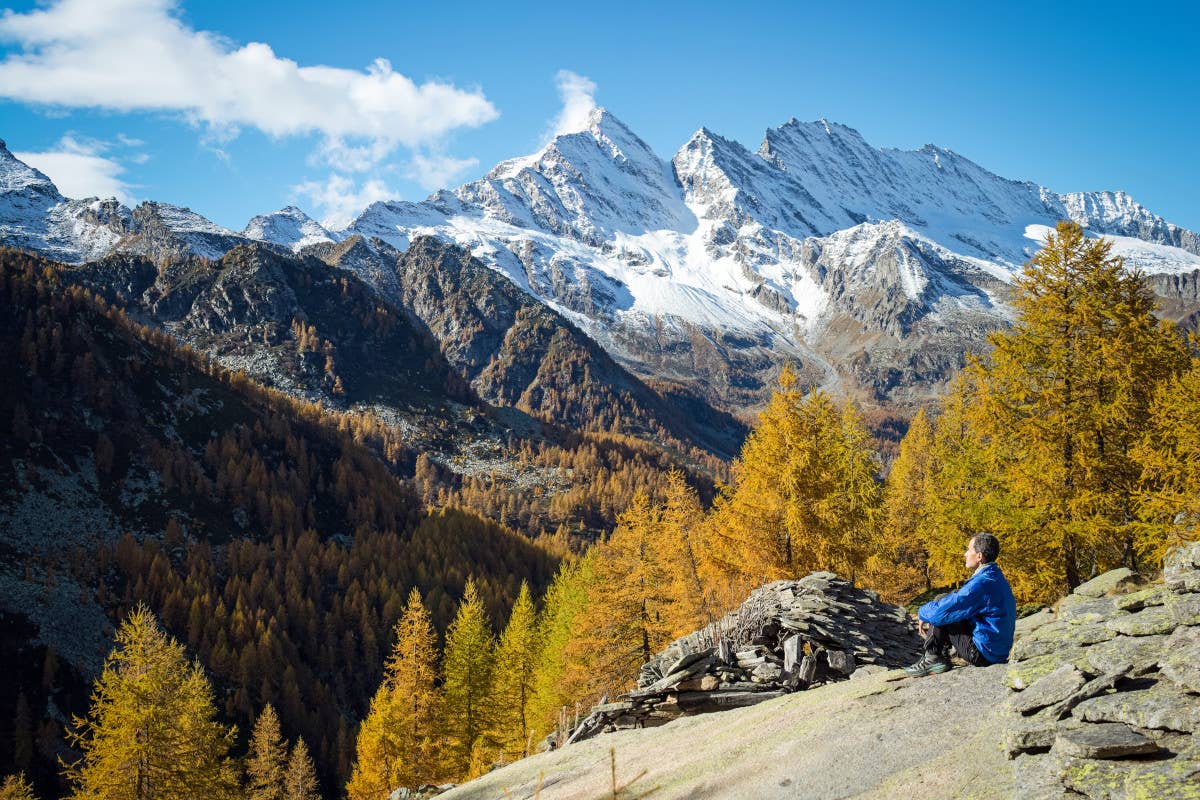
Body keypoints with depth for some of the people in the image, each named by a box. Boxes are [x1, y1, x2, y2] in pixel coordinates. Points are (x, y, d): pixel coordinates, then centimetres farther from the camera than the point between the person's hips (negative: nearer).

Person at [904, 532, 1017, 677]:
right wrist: (927, 614, 15)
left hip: (983, 655, -10)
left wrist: (922, 612, 0)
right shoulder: (996, 577, 9)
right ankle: (941, 658, 14)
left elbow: (941, 612, -22)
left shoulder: (982, 584, -23)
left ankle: (933, 659, 2)